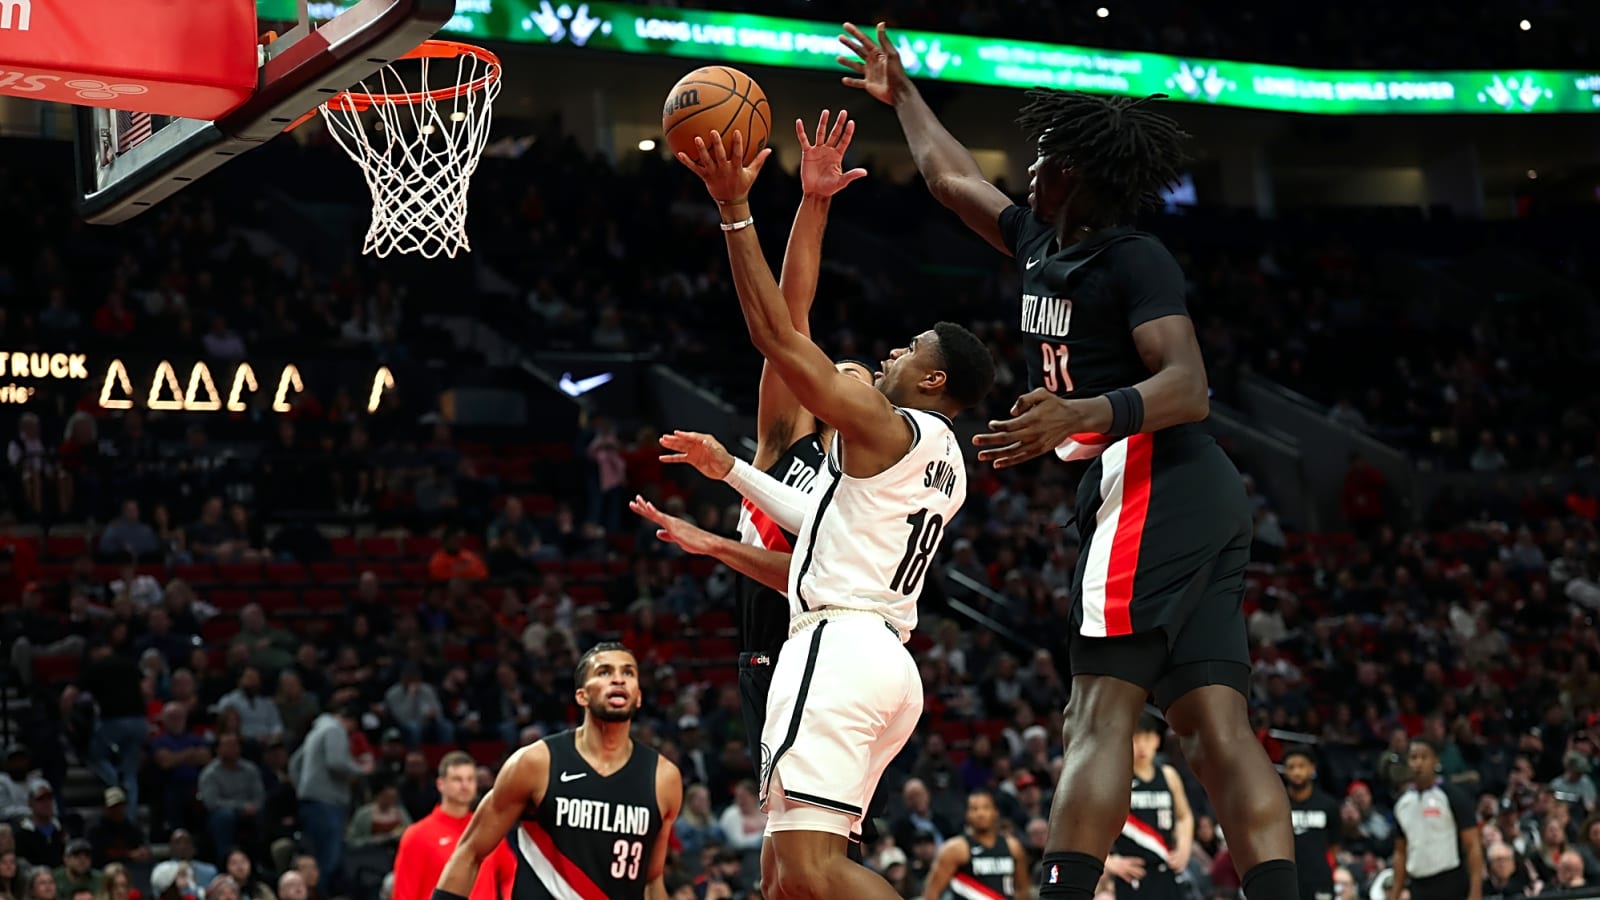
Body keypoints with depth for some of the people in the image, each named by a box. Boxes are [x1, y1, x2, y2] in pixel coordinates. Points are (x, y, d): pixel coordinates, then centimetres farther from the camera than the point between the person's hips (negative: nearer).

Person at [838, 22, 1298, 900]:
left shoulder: (1133, 259, -6)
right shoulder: (1042, 242, 20)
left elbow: (1187, 387, -19)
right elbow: (952, 178, 38)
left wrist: (1078, 415, -34)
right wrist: (900, 94, 48)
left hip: (1152, 483, -9)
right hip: (1197, 500, 9)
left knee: (1100, 711, -17)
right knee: (1215, 725, -3)